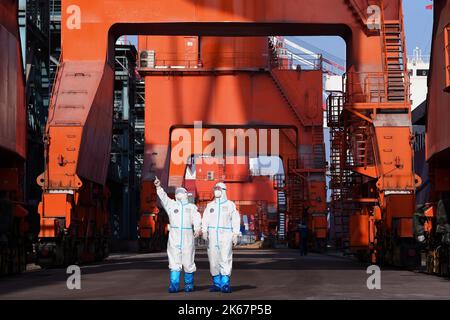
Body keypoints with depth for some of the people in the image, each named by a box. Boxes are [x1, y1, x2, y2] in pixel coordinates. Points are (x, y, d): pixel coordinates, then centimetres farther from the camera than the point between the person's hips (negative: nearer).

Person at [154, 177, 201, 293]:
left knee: (188, 262, 3)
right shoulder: (171, 204, 13)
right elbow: (163, 197, -3)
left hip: (188, 237, -1)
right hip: (174, 237, 1)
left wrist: (197, 228, -26)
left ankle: (189, 284, 17)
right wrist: (158, 187, -20)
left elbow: (196, 218, -6)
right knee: (174, 262, -2)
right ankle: (174, 286, -2)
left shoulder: (192, 207, 10)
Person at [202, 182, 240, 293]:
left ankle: (225, 284, -12)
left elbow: (236, 220, 4)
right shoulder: (210, 205, 15)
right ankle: (216, 283, 7)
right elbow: (205, 219, 6)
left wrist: (235, 235, -5)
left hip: (226, 235, -3)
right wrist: (204, 231, -9)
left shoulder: (230, 205, 8)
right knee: (213, 259, 1)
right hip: (212, 234, 3)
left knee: (225, 259, -11)